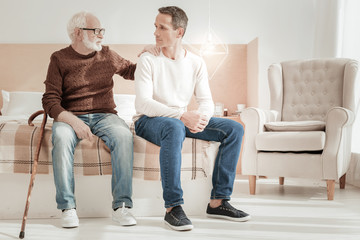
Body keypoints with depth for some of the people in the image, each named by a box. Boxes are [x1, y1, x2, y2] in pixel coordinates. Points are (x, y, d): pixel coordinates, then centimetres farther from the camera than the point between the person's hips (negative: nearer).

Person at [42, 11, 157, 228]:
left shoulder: (107, 55, 13)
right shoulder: (60, 59, 4)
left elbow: (131, 71, 29)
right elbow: (50, 100, -3)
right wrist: (73, 121, -21)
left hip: (104, 115, 2)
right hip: (70, 117, -2)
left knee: (124, 135, -31)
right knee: (61, 137, -36)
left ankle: (121, 206, -29)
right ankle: (68, 207, -28)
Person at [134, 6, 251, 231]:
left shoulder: (196, 63, 6)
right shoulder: (148, 60, -8)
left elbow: (206, 101, 2)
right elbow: (143, 104, -19)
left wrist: (202, 118, -24)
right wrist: (181, 115, -31)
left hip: (183, 119, 5)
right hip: (148, 121, -5)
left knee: (234, 129, -10)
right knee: (174, 128, -41)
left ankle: (218, 201, -9)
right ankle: (173, 207, -35)